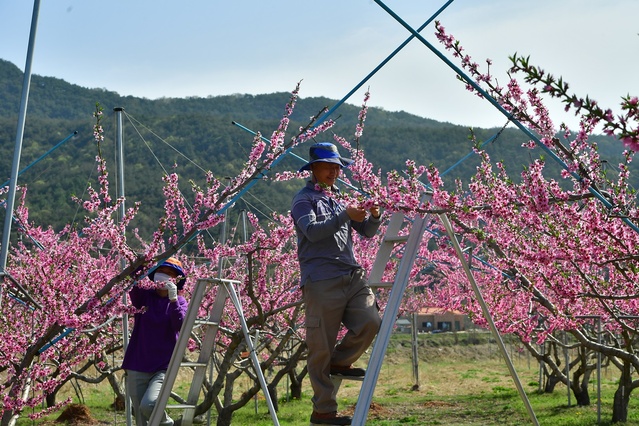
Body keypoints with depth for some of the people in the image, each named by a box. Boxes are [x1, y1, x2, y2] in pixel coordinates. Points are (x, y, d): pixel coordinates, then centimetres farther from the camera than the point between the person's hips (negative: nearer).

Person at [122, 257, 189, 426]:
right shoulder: (143, 296, 4)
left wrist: (173, 300, -27)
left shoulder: (180, 302, 3)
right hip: (138, 367, 2)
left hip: (164, 368, -2)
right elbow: (132, 286, -17)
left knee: (149, 405, -27)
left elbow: (180, 326, -15)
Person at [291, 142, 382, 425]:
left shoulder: (339, 199, 23)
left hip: (352, 276, 6)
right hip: (321, 281, -6)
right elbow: (312, 231, -15)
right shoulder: (304, 199, 3)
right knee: (321, 348, -4)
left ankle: (341, 361, 10)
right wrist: (344, 216, -24)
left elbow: (366, 232, 18)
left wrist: (373, 217, -3)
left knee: (370, 321, -16)